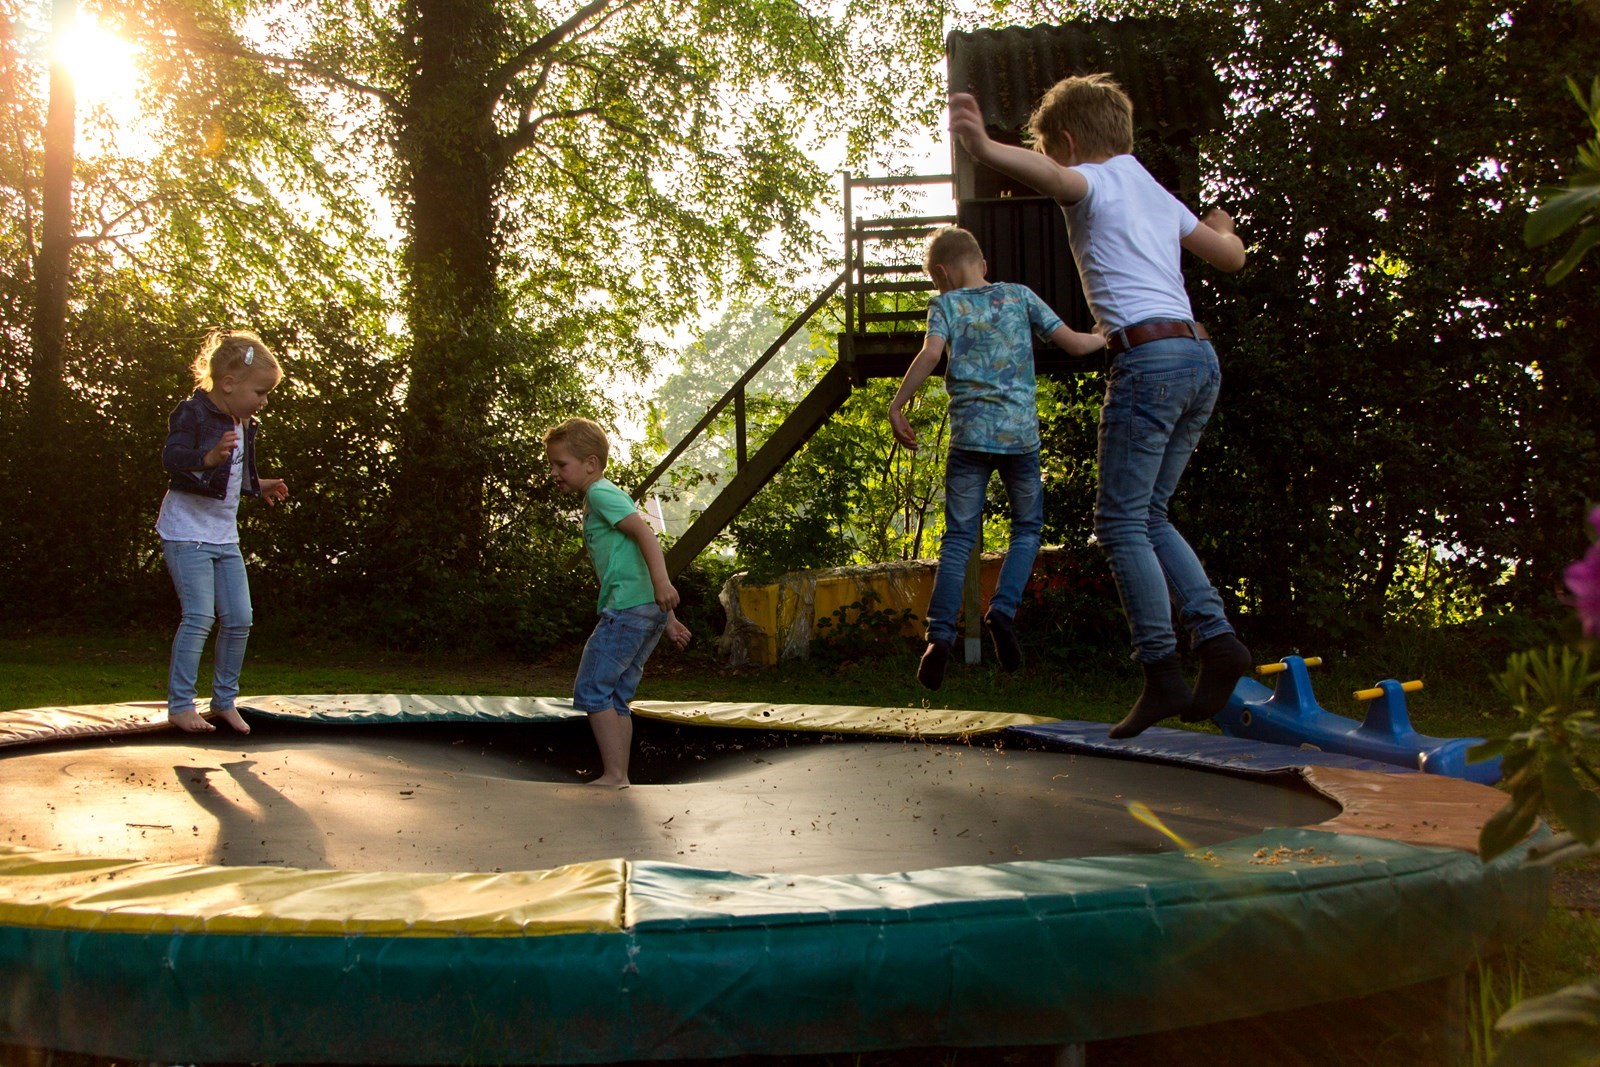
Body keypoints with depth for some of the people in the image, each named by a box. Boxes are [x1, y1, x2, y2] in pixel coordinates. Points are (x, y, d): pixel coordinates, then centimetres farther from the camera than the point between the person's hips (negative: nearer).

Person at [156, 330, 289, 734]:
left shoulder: (244, 424, 11)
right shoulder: (192, 413, -14)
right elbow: (171, 456, -29)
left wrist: (259, 486, 17)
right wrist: (209, 456, -44)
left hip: (224, 535, 8)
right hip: (186, 531, -8)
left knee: (239, 619, 5)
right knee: (199, 617, -12)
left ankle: (225, 699, 19)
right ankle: (180, 705, -1)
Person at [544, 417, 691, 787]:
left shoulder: (601, 493, -3)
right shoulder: (596, 500, 27)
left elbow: (645, 534, -18)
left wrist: (661, 583, -33)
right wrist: (668, 620, 26)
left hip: (629, 607, -10)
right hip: (646, 611, 10)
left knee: (591, 690, -6)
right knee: (616, 698, 12)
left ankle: (614, 775, -6)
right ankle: (619, 777, 15)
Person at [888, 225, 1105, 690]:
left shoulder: (945, 305, 6)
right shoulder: (1019, 295, 12)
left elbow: (931, 354, -13)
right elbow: (1074, 343, 10)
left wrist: (897, 406, -8)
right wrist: (1108, 336, 30)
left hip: (970, 434, -1)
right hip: (1021, 433, 1)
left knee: (958, 537, 2)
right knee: (1027, 528, 17)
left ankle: (940, 633, -10)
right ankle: (1003, 609, -4)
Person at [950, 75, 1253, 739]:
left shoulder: (1095, 182, 3)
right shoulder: (1158, 194, 25)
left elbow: (1055, 177, -23)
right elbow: (1232, 256, 35)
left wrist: (986, 150, -42)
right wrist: (1220, 228, 59)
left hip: (1148, 356, -8)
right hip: (1200, 358, 9)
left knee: (1121, 522, -5)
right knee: (1148, 515, 15)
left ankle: (1162, 672, -9)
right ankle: (1216, 638, 4)